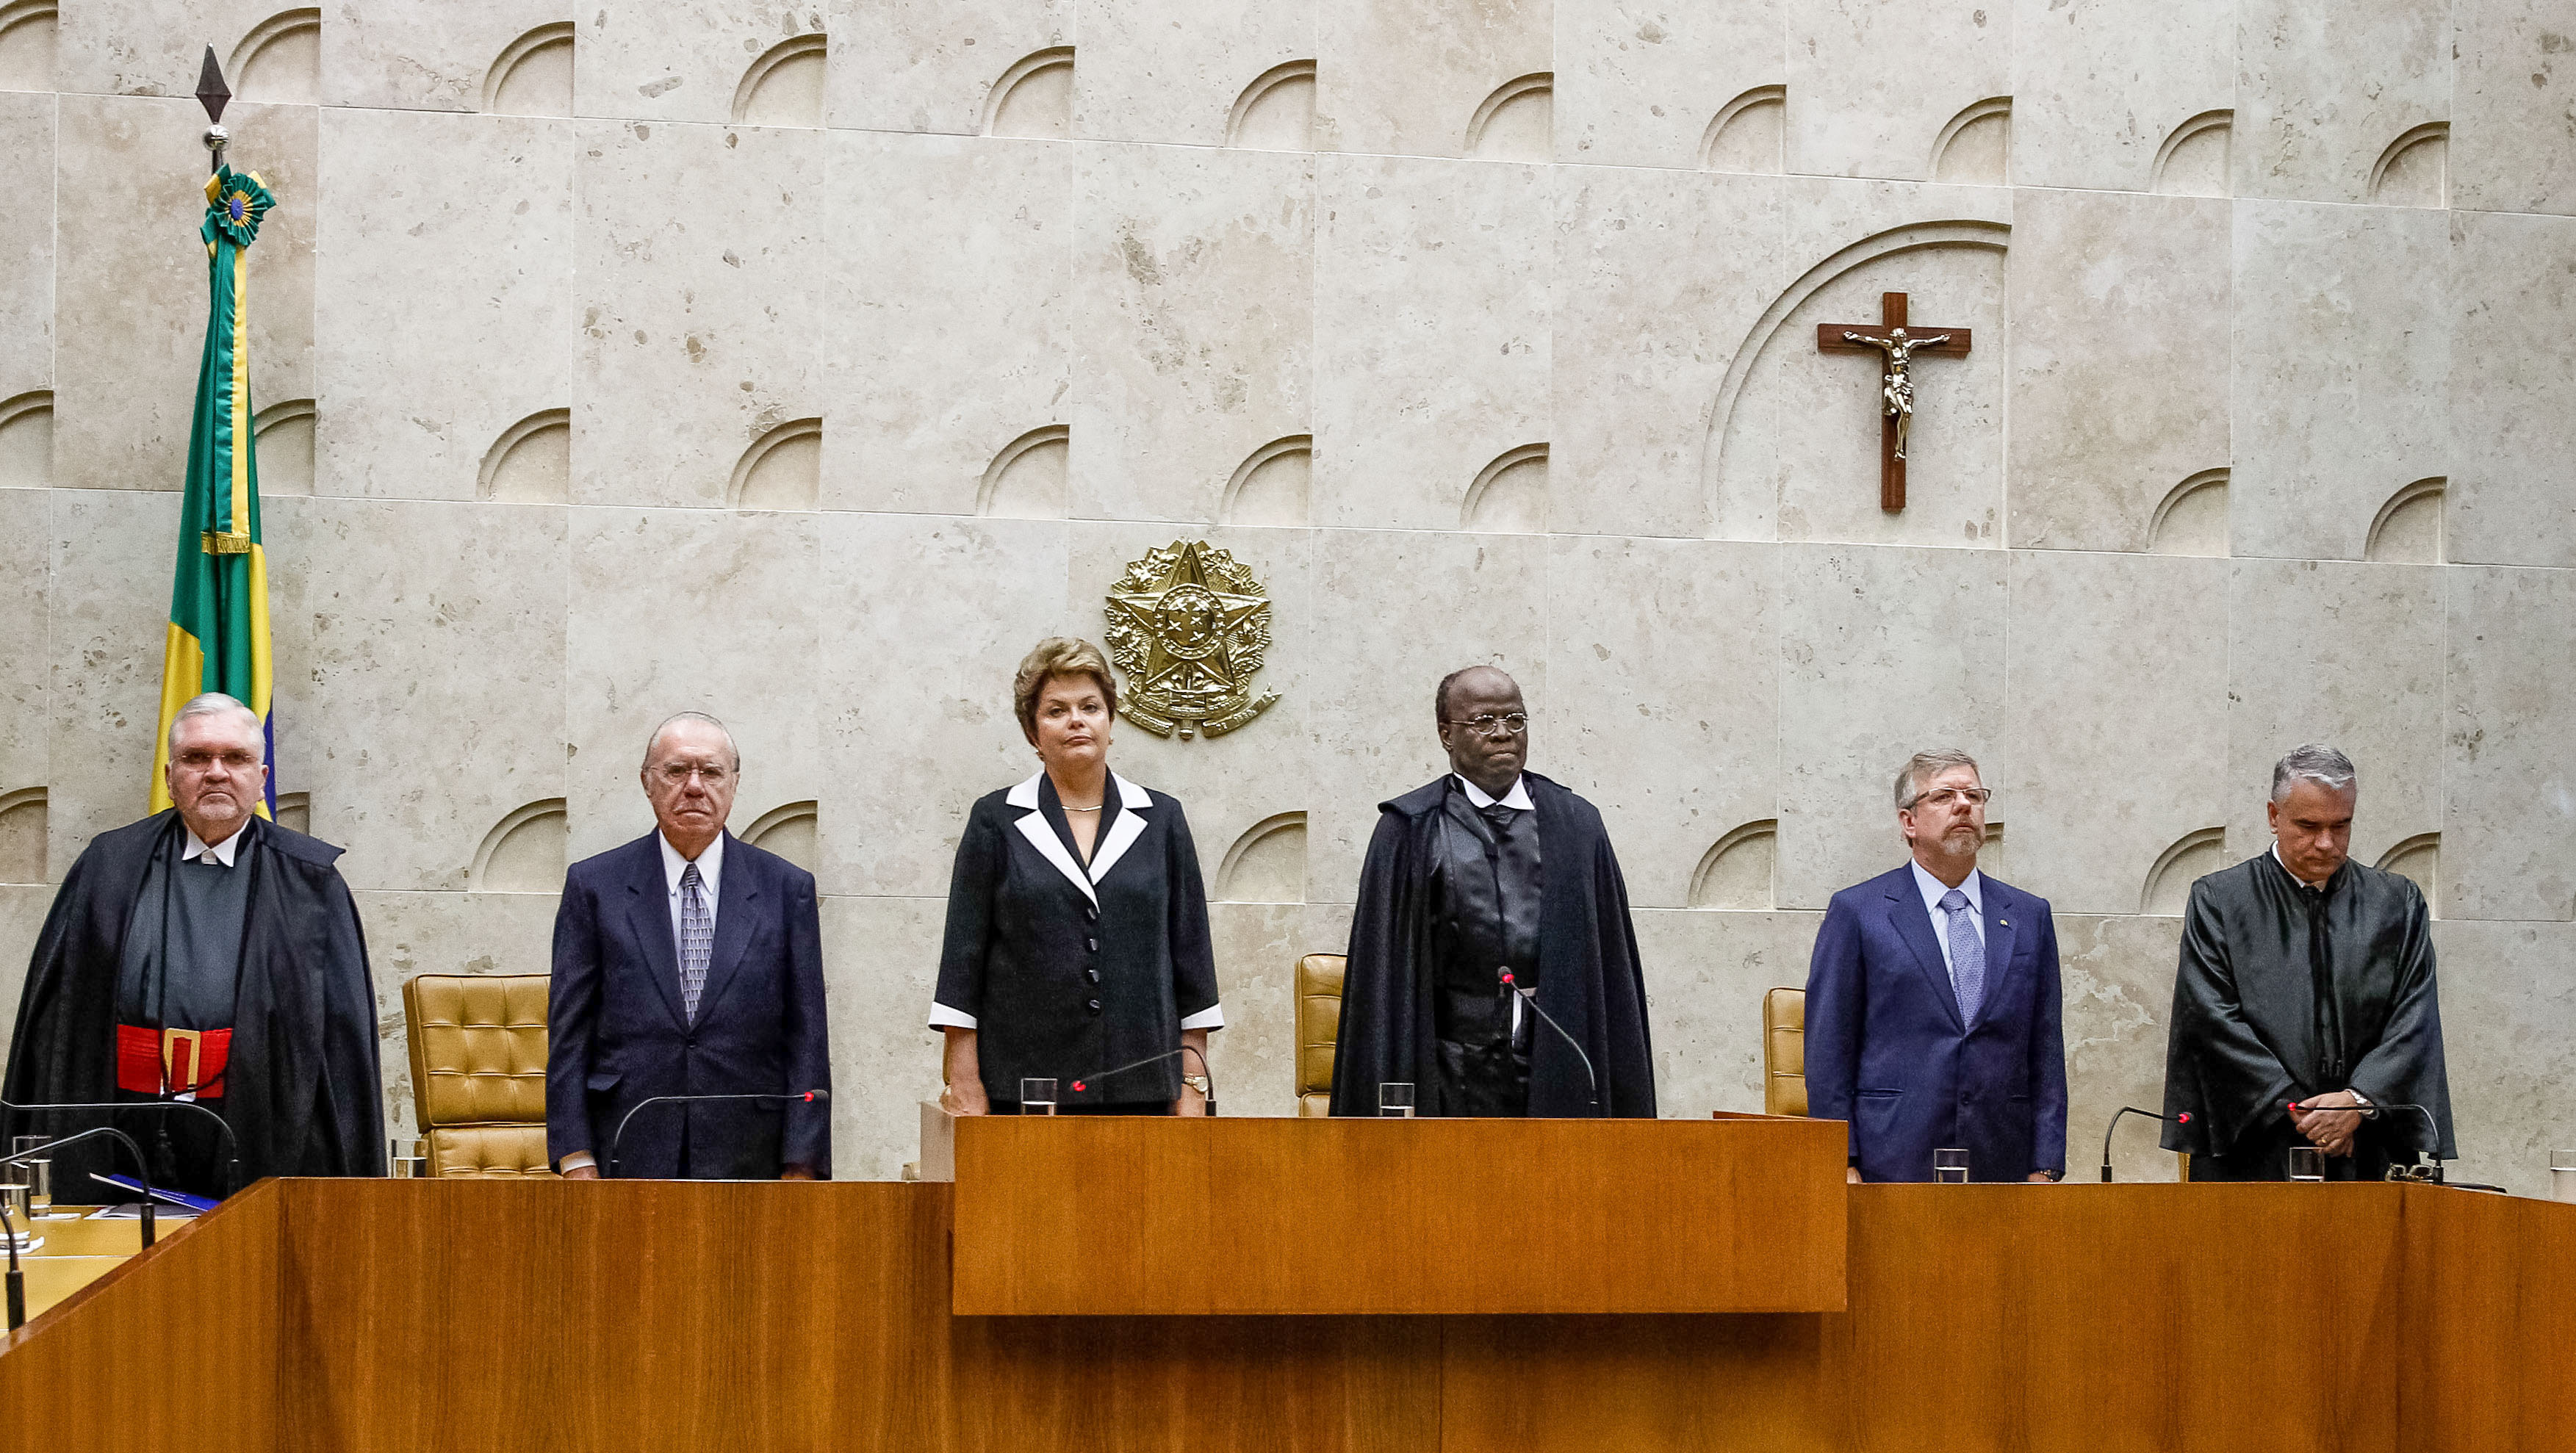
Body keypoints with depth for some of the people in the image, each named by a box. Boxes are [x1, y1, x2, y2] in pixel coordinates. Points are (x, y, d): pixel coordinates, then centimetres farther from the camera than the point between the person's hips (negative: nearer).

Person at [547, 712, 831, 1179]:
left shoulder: (787, 889, 7)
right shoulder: (594, 885, 6)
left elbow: (806, 1038, 5)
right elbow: (569, 1032, 4)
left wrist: (802, 1166, -2)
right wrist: (576, 1160, -5)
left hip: (748, 1160, 1)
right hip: (629, 1158, 0)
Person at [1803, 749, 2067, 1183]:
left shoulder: (2030, 916, 14)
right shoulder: (1855, 912, 3)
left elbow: (2046, 1051, 12)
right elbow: (1828, 1051, 0)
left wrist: (2045, 1168, 4)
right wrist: (1842, 1167, -7)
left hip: (2001, 1163, 3)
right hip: (1893, 1168, -3)